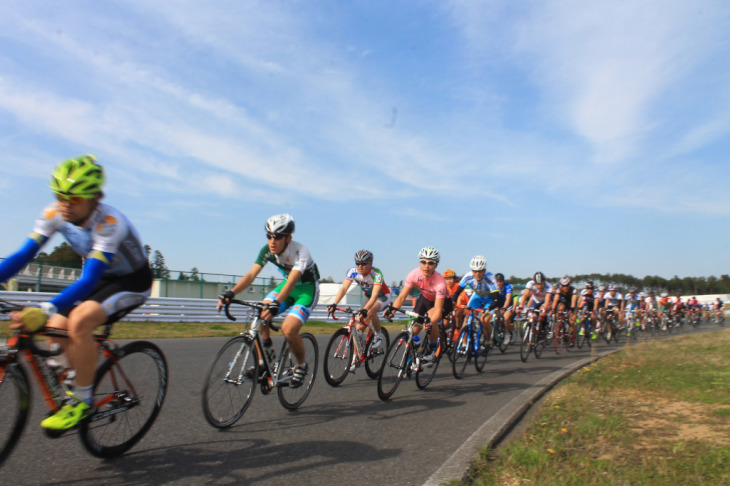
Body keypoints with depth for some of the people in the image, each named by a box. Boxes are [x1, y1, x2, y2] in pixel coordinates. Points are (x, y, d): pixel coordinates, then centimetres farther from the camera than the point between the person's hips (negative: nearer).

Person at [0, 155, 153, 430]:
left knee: (79, 322, -28)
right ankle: (82, 382, 19)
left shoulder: (109, 223, -34)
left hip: (133, 281, -7)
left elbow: (88, 280, -39)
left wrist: (45, 311, -50)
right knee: (56, 328, -7)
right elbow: (23, 255, -14)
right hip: (103, 276, 7)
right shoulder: (55, 214, -14)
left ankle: (82, 401, -10)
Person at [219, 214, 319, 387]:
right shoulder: (267, 251, -14)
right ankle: (262, 363, 1)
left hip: (307, 288, -6)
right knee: (260, 316, -16)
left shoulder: (300, 252, -31)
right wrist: (230, 293, -37)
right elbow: (251, 274, -22)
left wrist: (276, 304, -60)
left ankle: (302, 366, 4)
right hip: (286, 284, 6)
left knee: (288, 329, -24)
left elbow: (292, 281, -44)